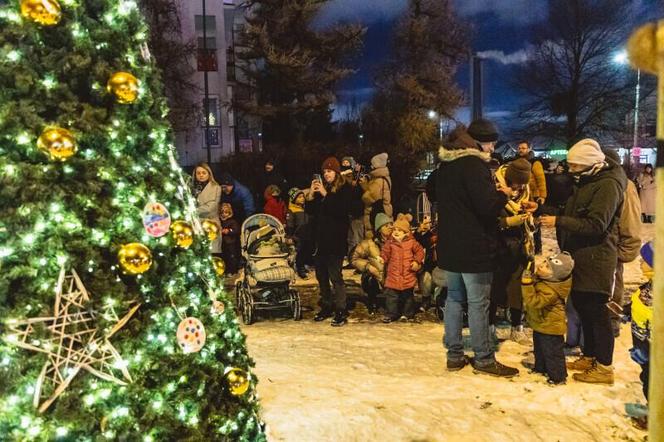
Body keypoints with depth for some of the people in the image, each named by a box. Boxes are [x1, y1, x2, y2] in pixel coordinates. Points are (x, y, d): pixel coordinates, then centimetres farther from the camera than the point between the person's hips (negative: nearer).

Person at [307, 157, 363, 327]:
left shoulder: (345, 189, -3)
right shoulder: (321, 188, 13)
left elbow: (343, 210, -18)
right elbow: (311, 211, 12)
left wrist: (326, 195, -19)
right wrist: (311, 195, -4)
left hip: (336, 240, -7)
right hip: (321, 239, 7)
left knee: (335, 276, -8)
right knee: (321, 275, 12)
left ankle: (341, 311, -1)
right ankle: (326, 306, 25)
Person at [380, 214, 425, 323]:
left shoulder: (412, 242, -1)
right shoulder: (390, 243, 0)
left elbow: (420, 251, 7)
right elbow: (385, 253, -2)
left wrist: (417, 261, -6)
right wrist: (381, 259, -22)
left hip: (408, 275, 0)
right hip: (393, 275, 0)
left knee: (408, 296, 12)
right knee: (391, 296, 0)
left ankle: (408, 314, 27)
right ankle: (390, 314, 10)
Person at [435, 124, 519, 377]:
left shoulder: (445, 166, 11)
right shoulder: (473, 164, -16)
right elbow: (488, 206, -22)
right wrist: (503, 194, -1)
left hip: (450, 246, 9)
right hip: (474, 248, -8)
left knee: (454, 299, 13)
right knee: (478, 303, 0)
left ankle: (454, 355, 20)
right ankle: (484, 359, 9)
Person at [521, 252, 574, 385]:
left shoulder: (550, 290, -35)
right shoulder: (540, 278, -5)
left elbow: (534, 301, -40)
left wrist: (527, 282, -43)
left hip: (549, 326, -10)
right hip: (540, 324, 10)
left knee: (552, 352, 6)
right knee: (540, 349, 27)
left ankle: (558, 377, 22)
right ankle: (541, 368, 46)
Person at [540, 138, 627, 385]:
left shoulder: (608, 185, -15)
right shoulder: (586, 182, 16)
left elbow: (596, 225, -22)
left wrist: (558, 221, -22)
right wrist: (545, 210, 7)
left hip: (595, 261, -9)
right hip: (580, 258, 10)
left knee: (596, 312, -2)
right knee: (582, 307, 16)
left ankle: (604, 367, 9)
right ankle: (589, 357, 29)